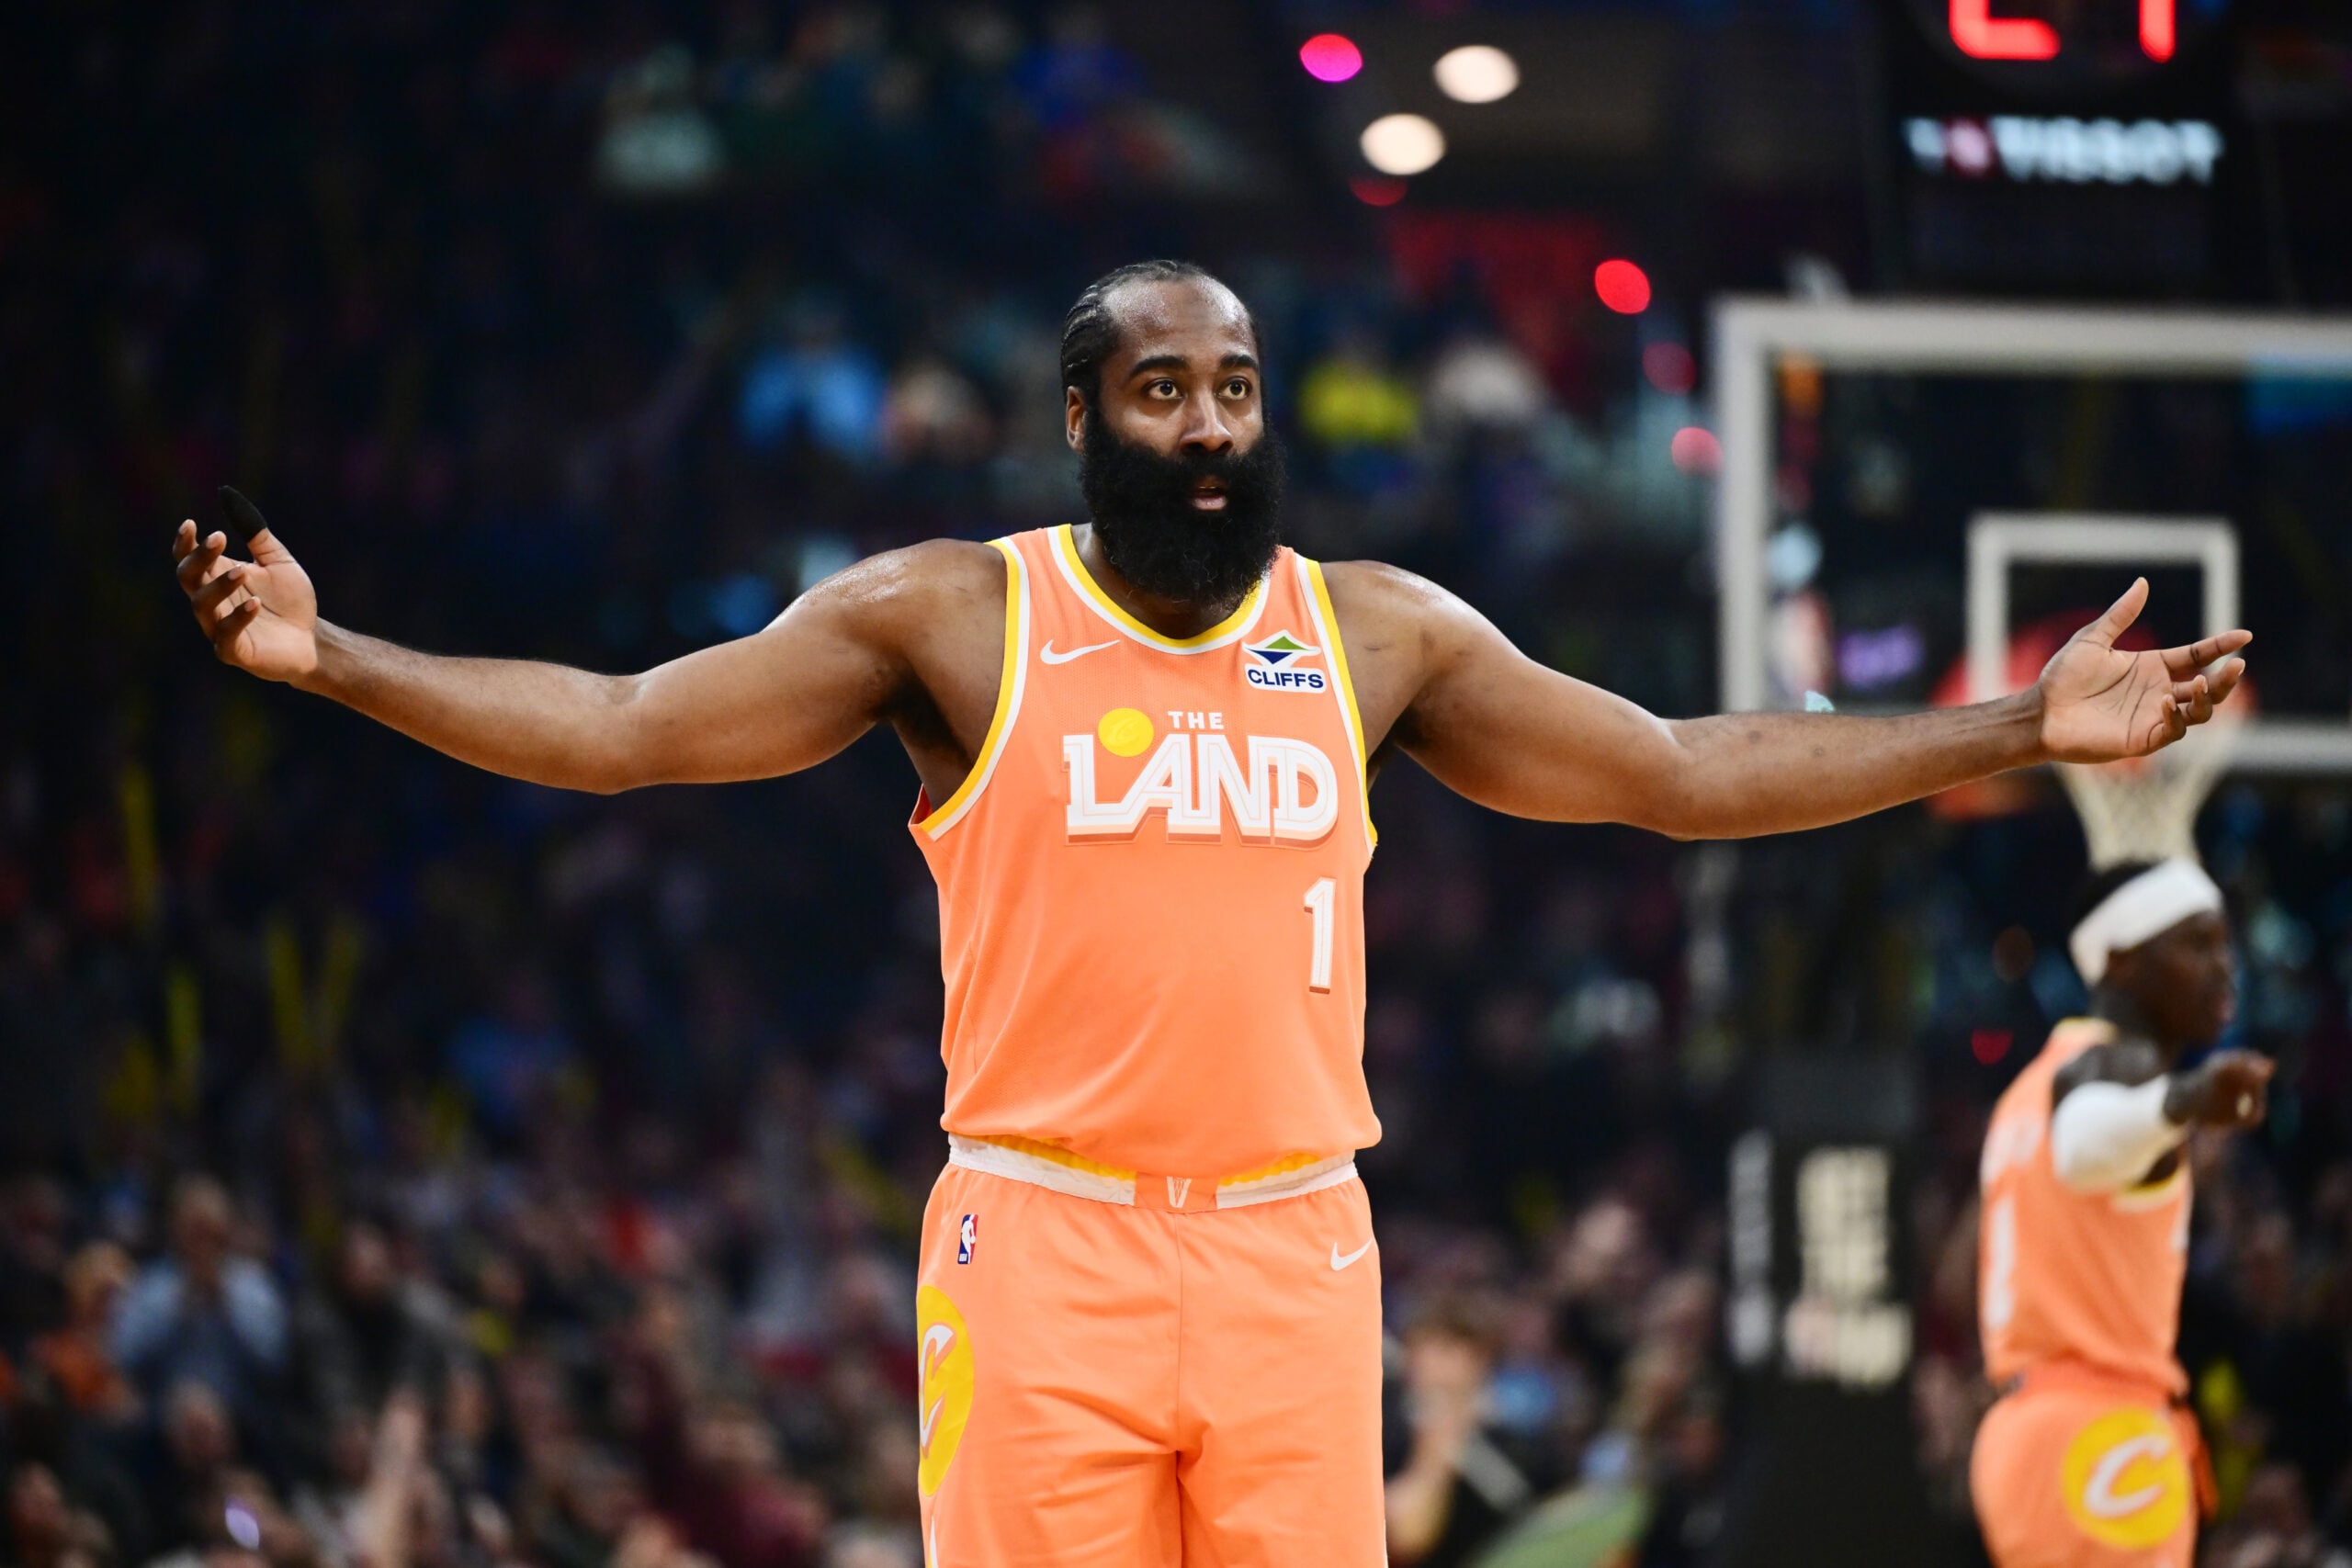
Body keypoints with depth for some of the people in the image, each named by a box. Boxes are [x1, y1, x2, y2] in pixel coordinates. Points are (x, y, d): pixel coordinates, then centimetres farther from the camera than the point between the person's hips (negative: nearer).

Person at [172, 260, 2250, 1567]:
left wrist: (2024, 730, 12)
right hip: (1043, 1244, -2)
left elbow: (1683, 774, 15)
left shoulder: (1376, 632, 11)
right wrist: (327, 660, -10)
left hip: (1294, 1246, 3)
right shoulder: (950, 614, 3)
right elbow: (621, 727, 1)